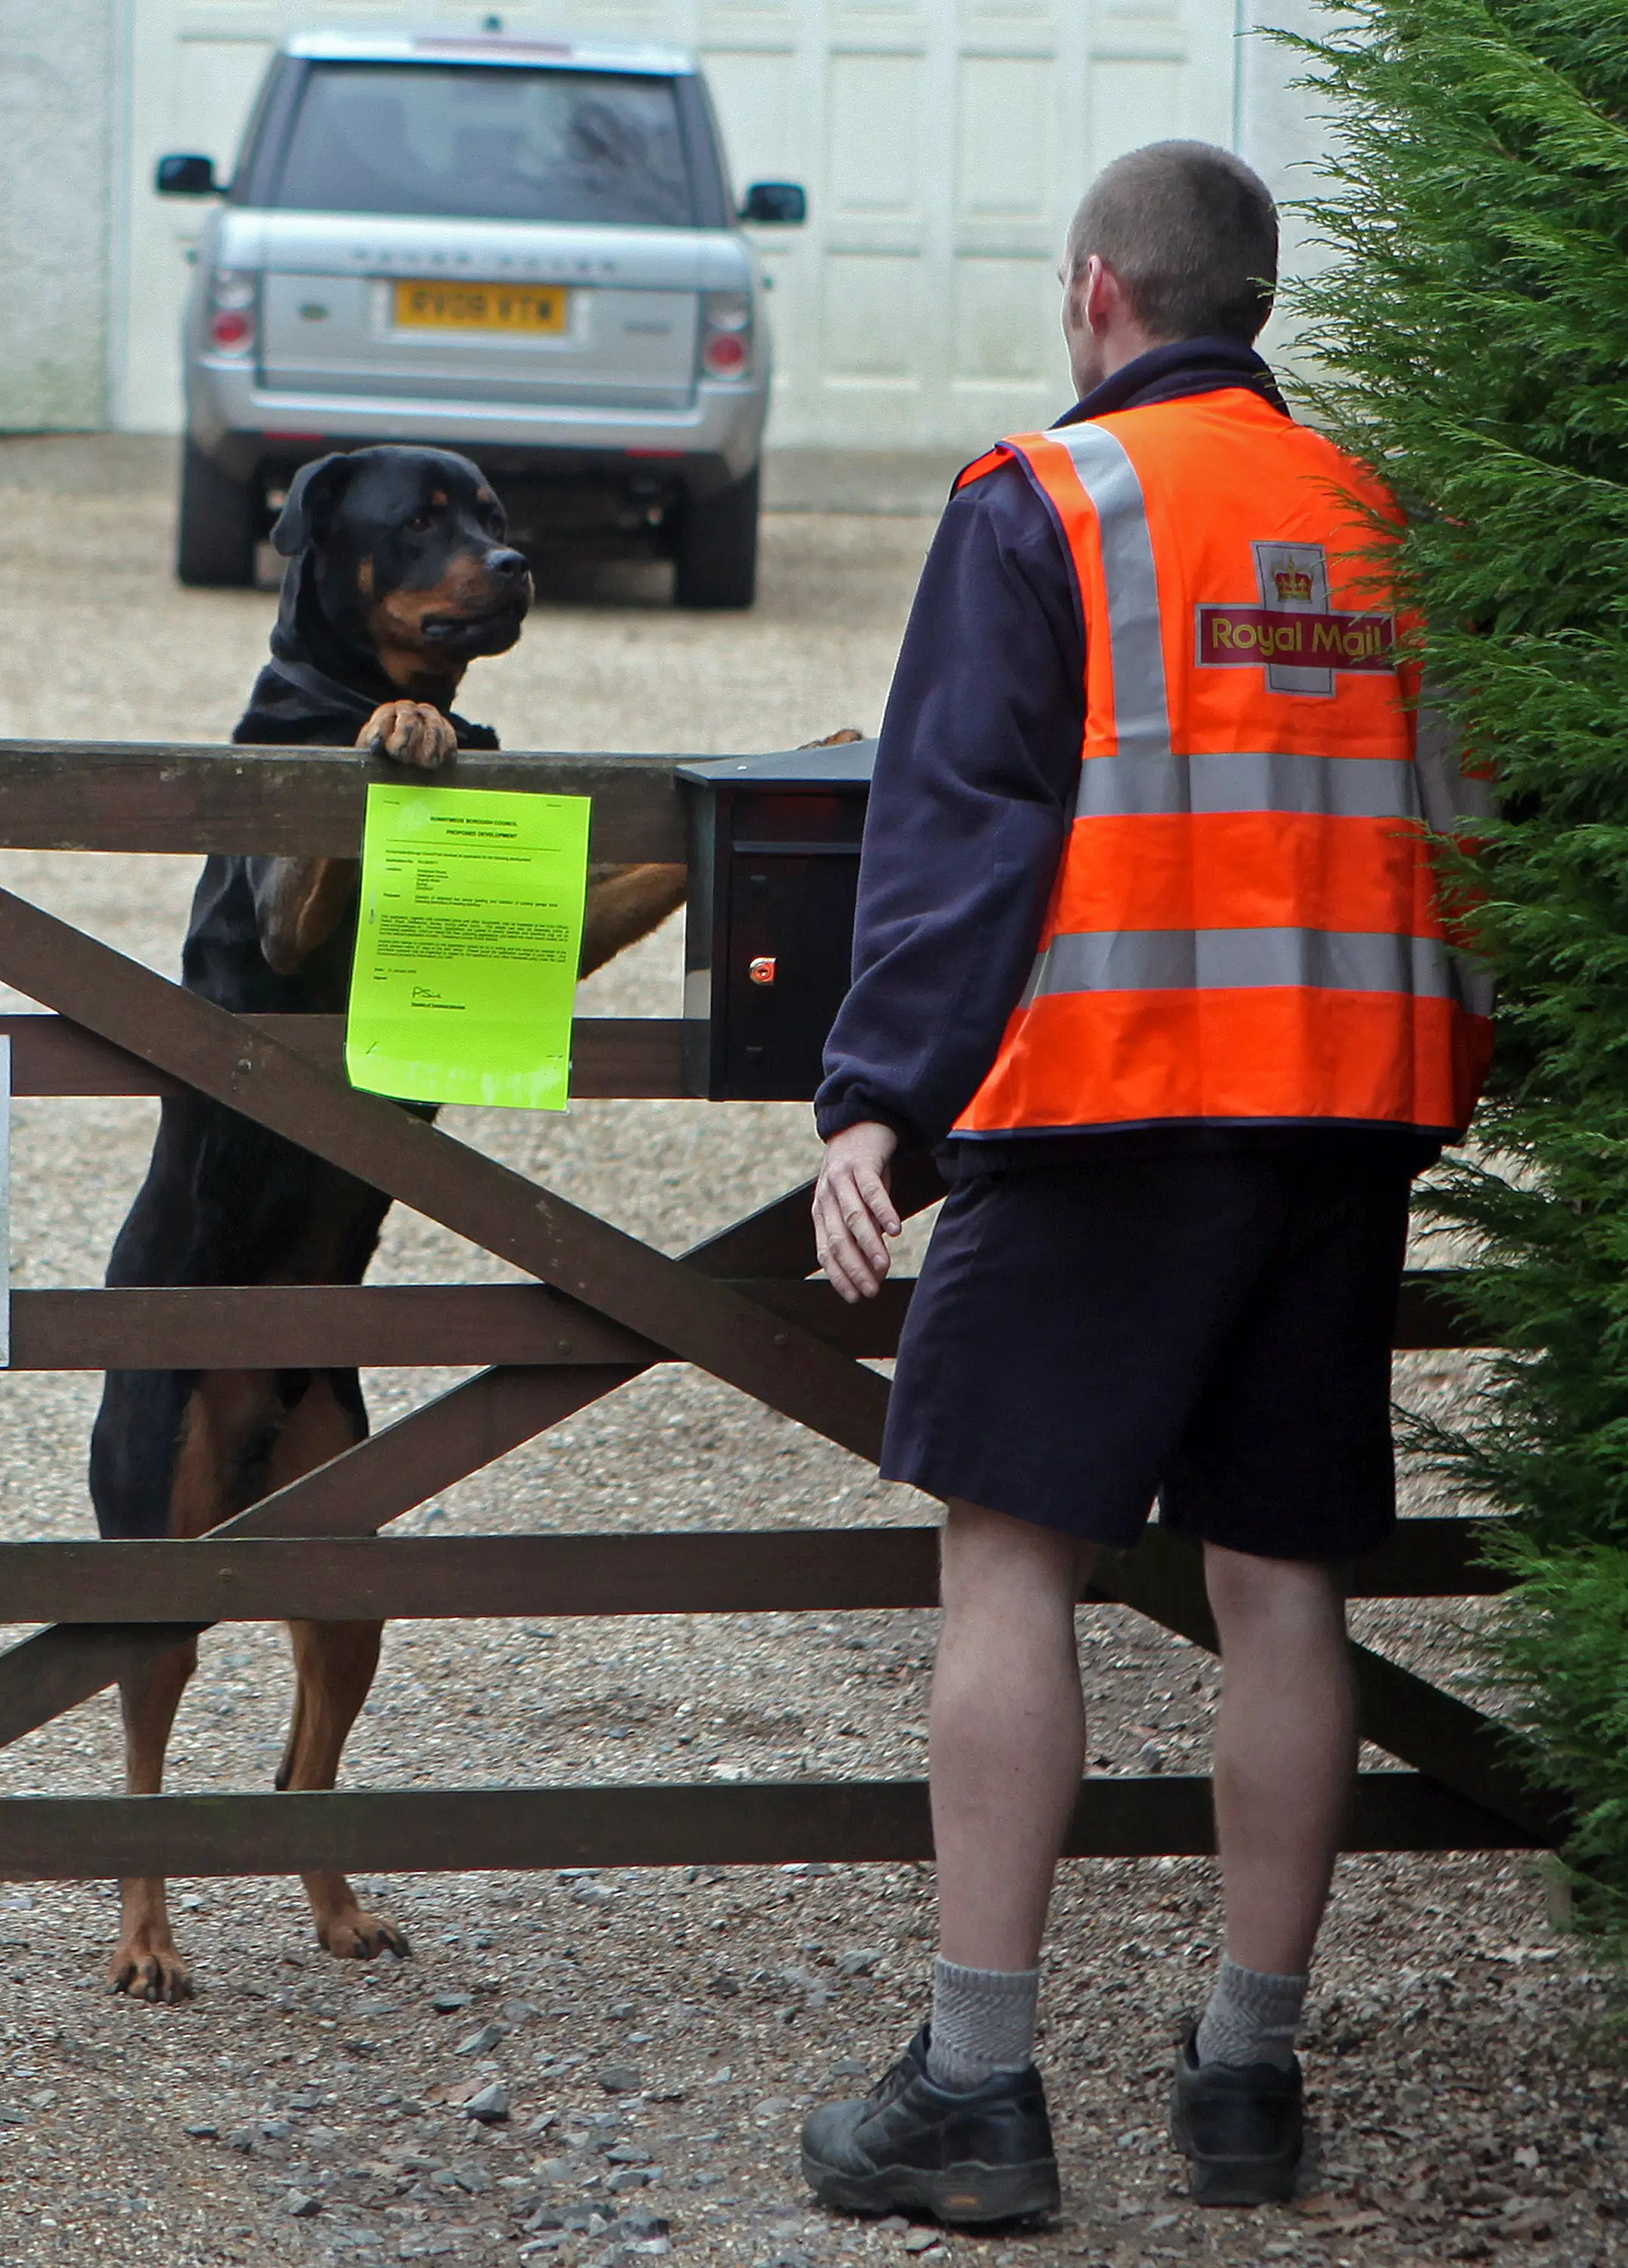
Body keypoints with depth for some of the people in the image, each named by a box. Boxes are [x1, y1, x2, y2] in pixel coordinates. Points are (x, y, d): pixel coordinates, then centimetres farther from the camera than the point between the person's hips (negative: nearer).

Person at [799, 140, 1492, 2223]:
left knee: (1011, 1551, -1)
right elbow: (1449, 823, 18)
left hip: (1114, 1106, -5)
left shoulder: (1045, 505, -3)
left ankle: (977, 2085, -5)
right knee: (1277, 1576, 9)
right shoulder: (1383, 527, 13)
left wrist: (876, 1097, -12)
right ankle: (1250, 2071, 13)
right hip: (1354, 1106, 5)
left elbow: (958, 823, -10)